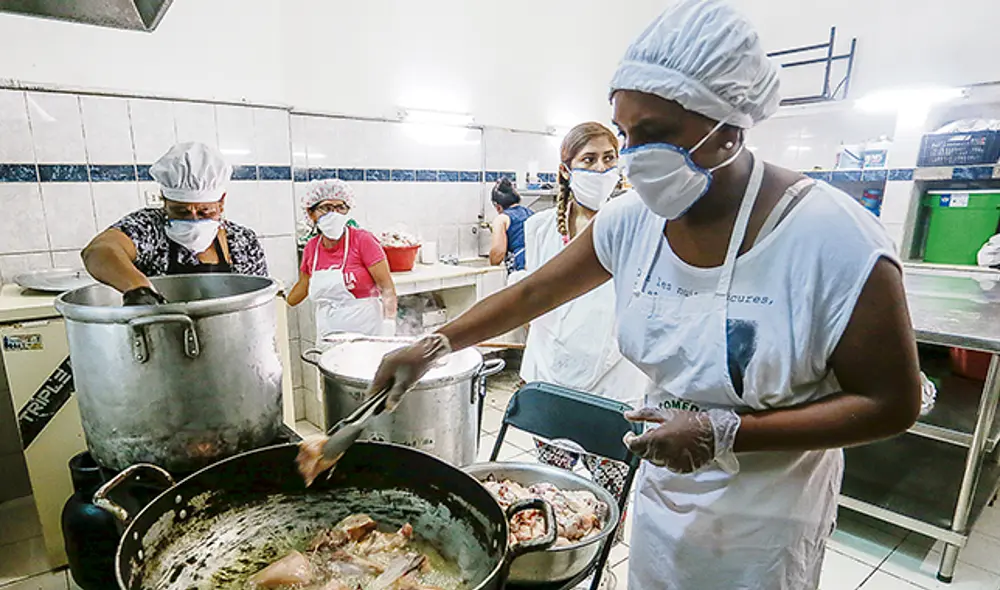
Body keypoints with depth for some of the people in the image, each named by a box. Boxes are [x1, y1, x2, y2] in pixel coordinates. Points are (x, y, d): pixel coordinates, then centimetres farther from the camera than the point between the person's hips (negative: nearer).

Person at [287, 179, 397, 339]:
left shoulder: (362, 240, -9)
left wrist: (388, 330, -19)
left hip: (366, 331, -4)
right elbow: (303, 285, 23)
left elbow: (388, 289, -12)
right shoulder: (311, 248, 5)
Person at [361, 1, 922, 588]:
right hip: (660, 487, 4)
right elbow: (534, 292, -3)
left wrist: (723, 432, -26)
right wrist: (434, 345, -7)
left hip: (766, 516, -4)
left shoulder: (833, 237, -25)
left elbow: (892, 404, -18)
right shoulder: (633, 220, -12)